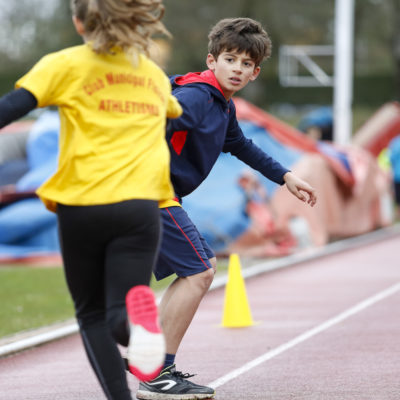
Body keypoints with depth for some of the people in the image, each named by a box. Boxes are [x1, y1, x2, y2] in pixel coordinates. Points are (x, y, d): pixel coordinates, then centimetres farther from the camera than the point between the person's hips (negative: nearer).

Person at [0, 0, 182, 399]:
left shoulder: (66, 65, 6)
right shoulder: (154, 74, 20)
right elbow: (179, 115, 41)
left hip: (82, 205, -2)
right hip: (140, 207, 2)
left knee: (92, 314, 14)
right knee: (122, 315, 0)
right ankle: (139, 310, -37)